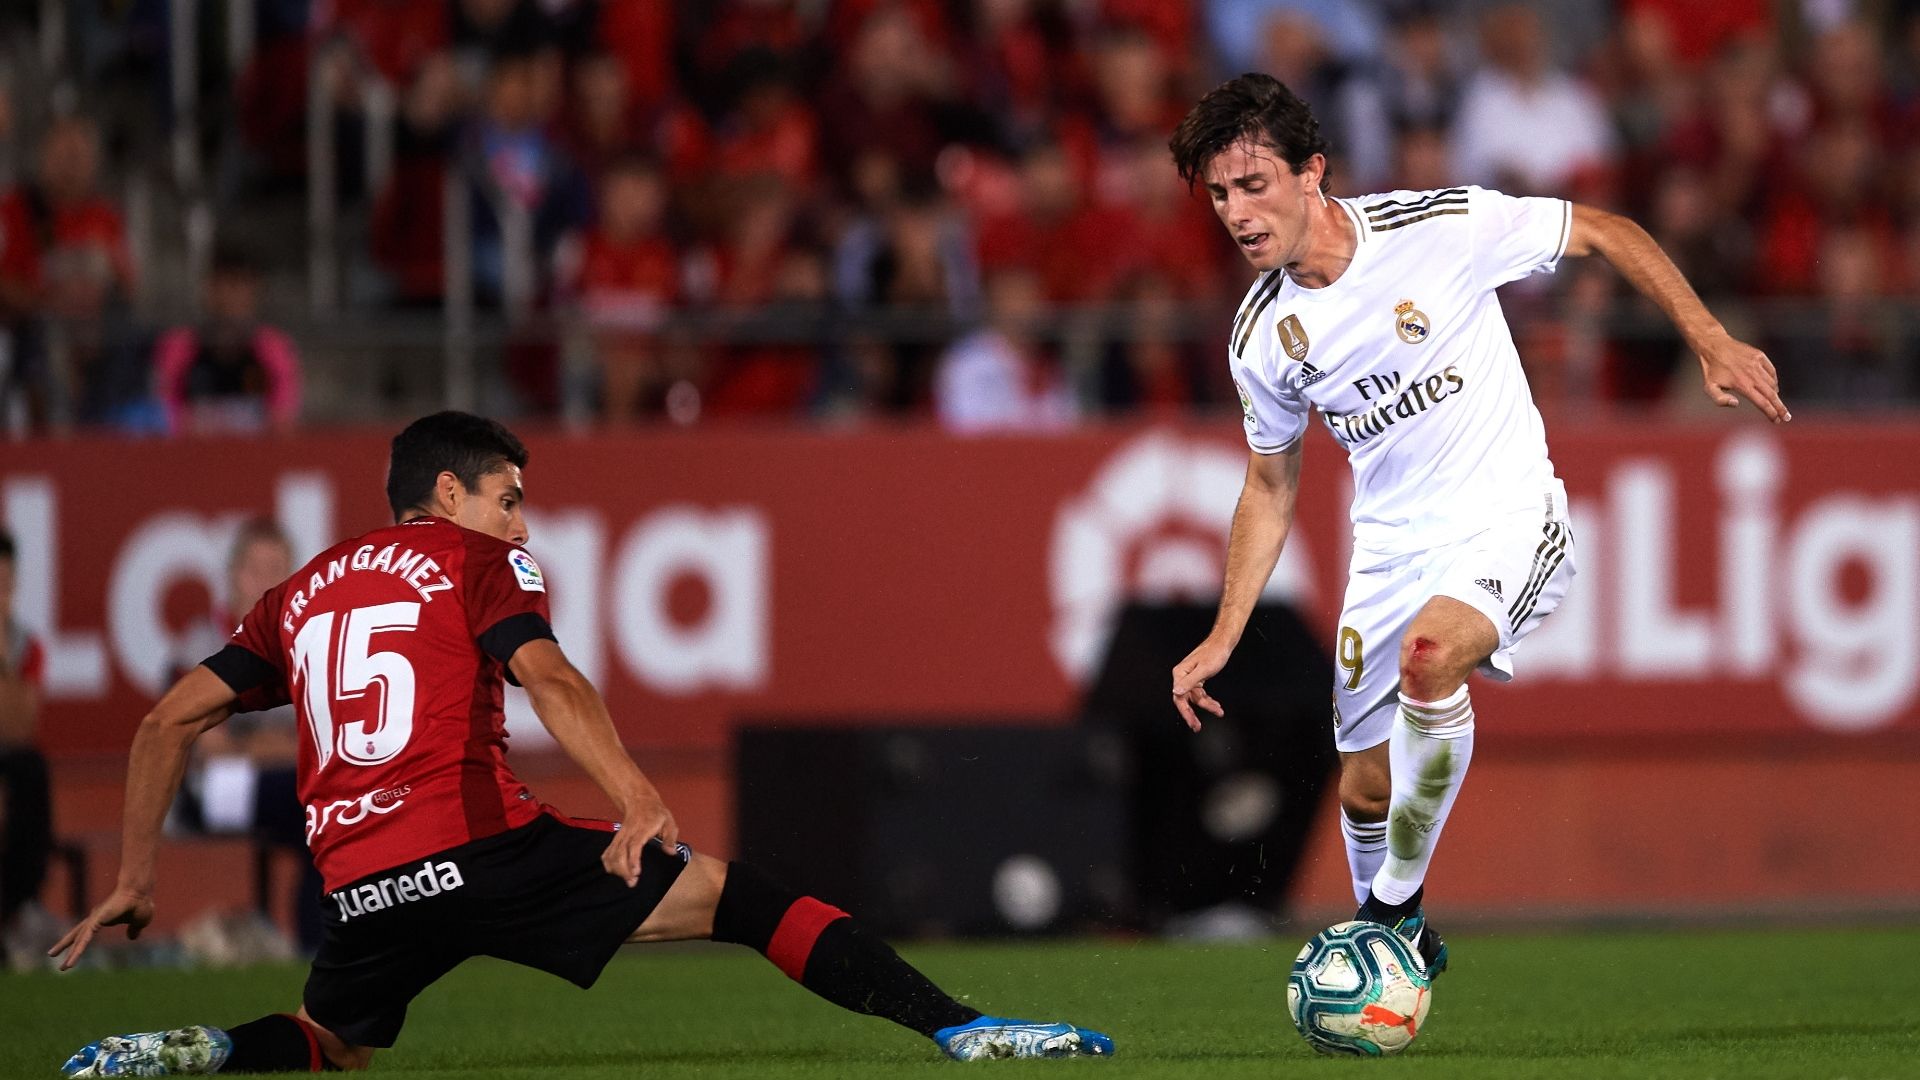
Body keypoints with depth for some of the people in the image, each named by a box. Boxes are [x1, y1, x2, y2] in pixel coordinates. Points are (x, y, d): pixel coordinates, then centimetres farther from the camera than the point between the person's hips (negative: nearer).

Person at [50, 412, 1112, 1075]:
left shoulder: (299, 594, 24)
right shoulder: (478, 560, 9)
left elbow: (170, 719, 19)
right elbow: (549, 680, -10)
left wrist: (135, 879, 22)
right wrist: (637, 802, -22)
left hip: (360, 887, 4)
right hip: (482, 846, -4)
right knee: (747, 900, 0)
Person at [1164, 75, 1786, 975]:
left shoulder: (1441, 227, -16)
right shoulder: (1261, 338, -2)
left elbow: (1604, 233, -3)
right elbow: (1269, 491, 13)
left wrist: (1711, 342, -10)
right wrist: (1222, 638, 7)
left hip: (1507, 521, -5)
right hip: (1390, 551, 5)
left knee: (1430, 655, -33)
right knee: (1366, 788, 4)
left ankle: (1395, 903, -17)